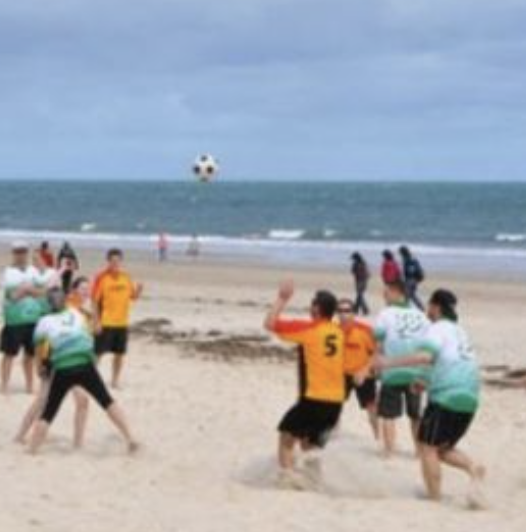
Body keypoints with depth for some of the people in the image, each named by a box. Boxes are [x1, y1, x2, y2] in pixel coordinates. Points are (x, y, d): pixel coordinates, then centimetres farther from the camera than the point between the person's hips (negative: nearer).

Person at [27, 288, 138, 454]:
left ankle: (31, 450, 4)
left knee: (48, 413, 9)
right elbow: (89, 338, 24)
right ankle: (130, 439, 10)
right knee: (107, 402, 13)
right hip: (85, 365, 1)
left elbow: (40, 355, 11)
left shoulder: (44, 322, 12)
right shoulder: (75, 314, 18)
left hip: (62, 370, -1)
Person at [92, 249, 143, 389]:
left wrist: (138, 289, -11)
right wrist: (96, 322, -14)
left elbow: (133, 296, 12)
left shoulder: (126, 277, 6)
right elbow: (95, 301, -10)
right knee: (98, 352, -1)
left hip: (122, 323, 5)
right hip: (105, 323, -5)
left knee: (119, 353, 10)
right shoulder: (102, 277, -9)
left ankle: (115, 380, 23)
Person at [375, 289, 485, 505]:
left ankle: (435, 501, -1)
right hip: (469, 400, 8)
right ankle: (473, 468, -8)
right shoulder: (460, 332, 21)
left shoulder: (439, 328, -6)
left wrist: (391, 362, -23)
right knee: (443, 449, 18)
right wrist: (427, 383, 30)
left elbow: (426, 356, -24)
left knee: (428, 448, 2)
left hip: (446, 398, -8)